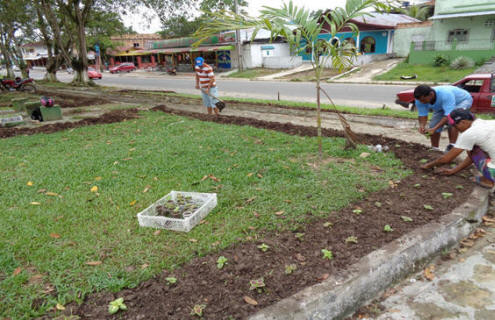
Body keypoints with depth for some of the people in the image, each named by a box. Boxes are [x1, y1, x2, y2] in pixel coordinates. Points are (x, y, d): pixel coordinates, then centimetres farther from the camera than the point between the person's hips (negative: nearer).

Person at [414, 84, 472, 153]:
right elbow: (422, 115, -20)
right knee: (433, 125, -4)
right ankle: (434, 149, 12)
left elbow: (449, 115, -47)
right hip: (442, 105, 6)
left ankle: (451, 147, -25)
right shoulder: (420, 100, -28)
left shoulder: (445, 94, -45)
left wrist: (434, 128, -56)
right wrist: (422, 125, -41)